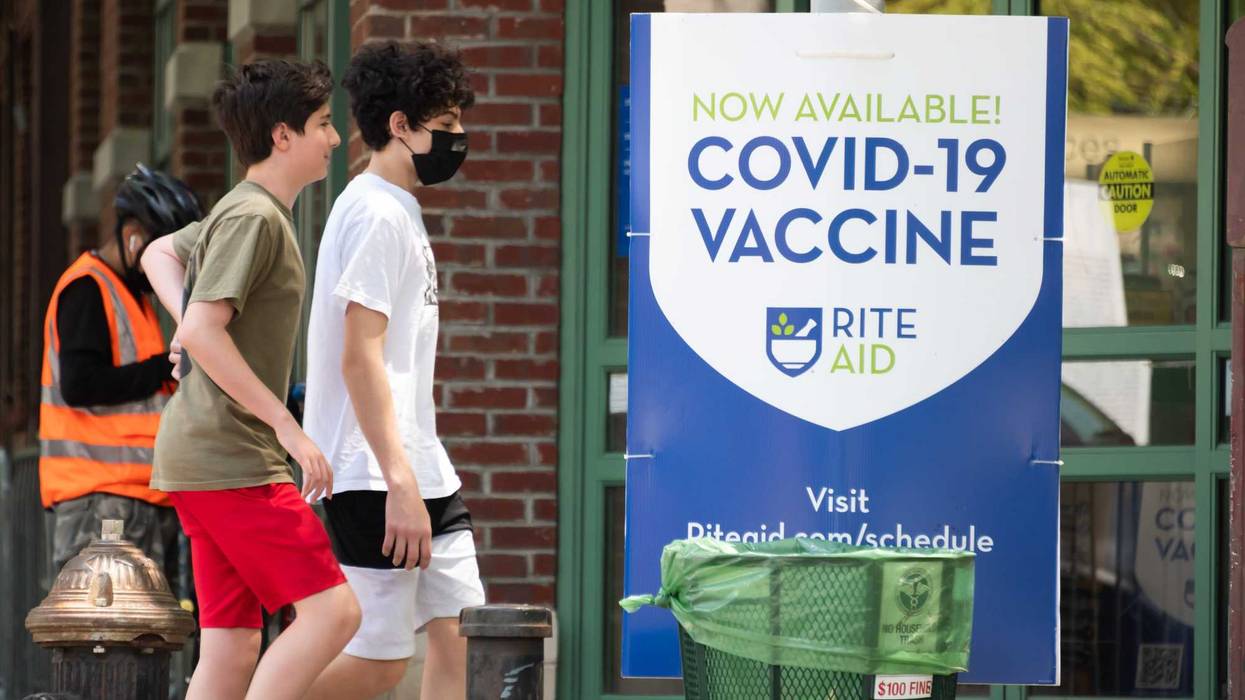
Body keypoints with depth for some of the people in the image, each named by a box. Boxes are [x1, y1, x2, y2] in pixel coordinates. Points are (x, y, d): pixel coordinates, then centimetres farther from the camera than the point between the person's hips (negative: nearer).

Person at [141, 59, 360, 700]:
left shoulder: (241, 212, 18)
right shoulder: (253, 217, -13)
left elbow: (160, 253, 36)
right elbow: (203, 332, -22)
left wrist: (190, 321, 18)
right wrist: (286, 425, -20)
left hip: (206, 462, 10)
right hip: (230, 461, -10)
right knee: (331, 610, -14)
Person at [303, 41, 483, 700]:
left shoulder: (398, 211, 17)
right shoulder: (376, 215, -13)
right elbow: (359, 358, -20)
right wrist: (399, 483, -24)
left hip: (420, 469, 10)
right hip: (374, 474, -10)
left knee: (458, 636, 3)